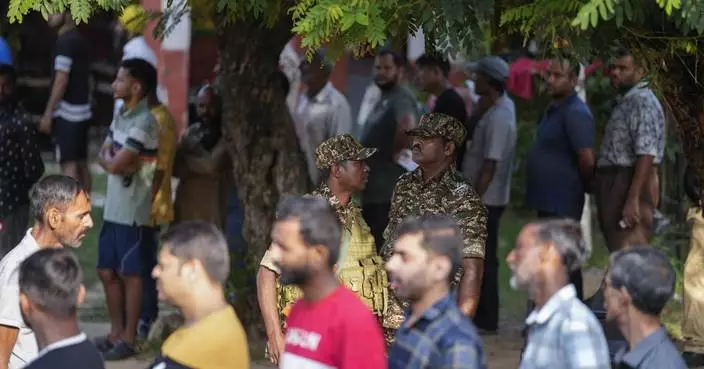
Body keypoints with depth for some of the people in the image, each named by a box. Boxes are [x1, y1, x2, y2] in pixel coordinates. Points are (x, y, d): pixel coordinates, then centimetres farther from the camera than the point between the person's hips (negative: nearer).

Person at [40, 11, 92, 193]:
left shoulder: (65, 42, -14)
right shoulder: (81, 41, 14)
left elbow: (61, 80, -19)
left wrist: (48, 113, -16)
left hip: (66, 112, -9)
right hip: (82, 110, 9)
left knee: (69, 164, -9)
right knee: (81, 163, 10)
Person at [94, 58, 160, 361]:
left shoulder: (144, 123, -18)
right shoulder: (122, 115, 12)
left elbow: (114, 164, -20)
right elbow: (104, 157, 11)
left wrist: (110, 158, 0)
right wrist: (115, 160, -9)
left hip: (134, 211, -9)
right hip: (113, 208, 9)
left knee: (130, 274, -1)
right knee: (107, 272, 13)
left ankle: (128, 339, 6)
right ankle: (116, 333, 23)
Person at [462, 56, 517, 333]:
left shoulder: (498, 119, -22)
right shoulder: (503, 106, 8)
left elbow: (490, 166, -23)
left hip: (486, 199, -10)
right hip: (486, 198, 10)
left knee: (483, 258, -3)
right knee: (482, 257, 15)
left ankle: (486, 320, 3)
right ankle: (484, 315, 23)